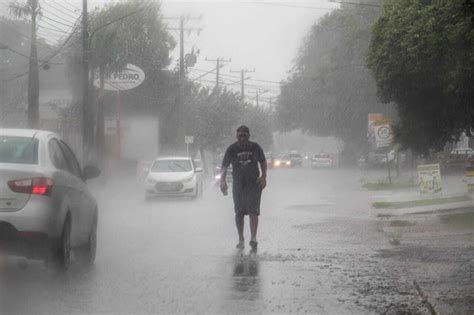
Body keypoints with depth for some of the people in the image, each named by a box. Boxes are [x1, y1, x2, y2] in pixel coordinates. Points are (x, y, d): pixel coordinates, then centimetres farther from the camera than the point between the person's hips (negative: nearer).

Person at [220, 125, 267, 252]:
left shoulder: (255, 147, 0)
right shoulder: (231, 149, -3)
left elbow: (263, 162, 13)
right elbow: (224, 167, -3)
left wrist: (264, 176, -2)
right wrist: (222, 181, -18)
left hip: (254, 183, -1)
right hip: (238, 184, 1)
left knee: (253, 211, -13)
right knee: (239, 213, 7)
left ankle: (253, 239, -19)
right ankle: (241, 239, 19)